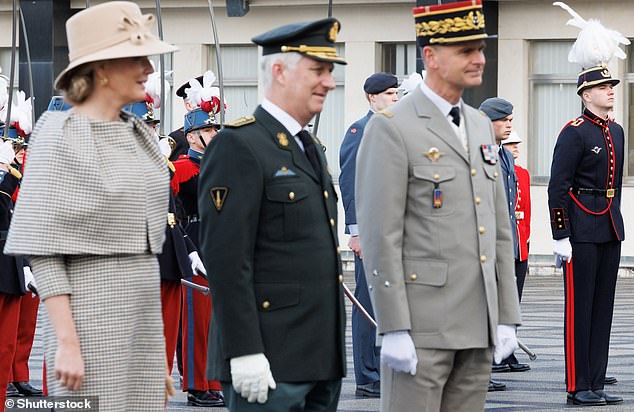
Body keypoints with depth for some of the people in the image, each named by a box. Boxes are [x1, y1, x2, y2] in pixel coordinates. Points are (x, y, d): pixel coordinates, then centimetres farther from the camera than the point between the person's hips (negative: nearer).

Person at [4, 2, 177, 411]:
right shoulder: (60, 137, -8)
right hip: (89, 319, -7)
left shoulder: (138, 136, 14)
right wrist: (67, 342, -19)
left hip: (142, 316, 7)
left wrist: (159, 352, 16)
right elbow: (43, 251, -12)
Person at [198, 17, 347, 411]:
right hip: (271, 360, -9)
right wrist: (245, 352, -22)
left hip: (321, 358, 9)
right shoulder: (238, 147, -11)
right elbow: (226, 259, -17)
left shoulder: (310, 147, 18)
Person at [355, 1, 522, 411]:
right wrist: (394, 331, -17)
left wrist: (507, 319, 11)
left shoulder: (480, 126, 15)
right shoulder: (391, 128, -8)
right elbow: (380, 237, -13)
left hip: (478, 329, 7)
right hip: (421, 327, -7)